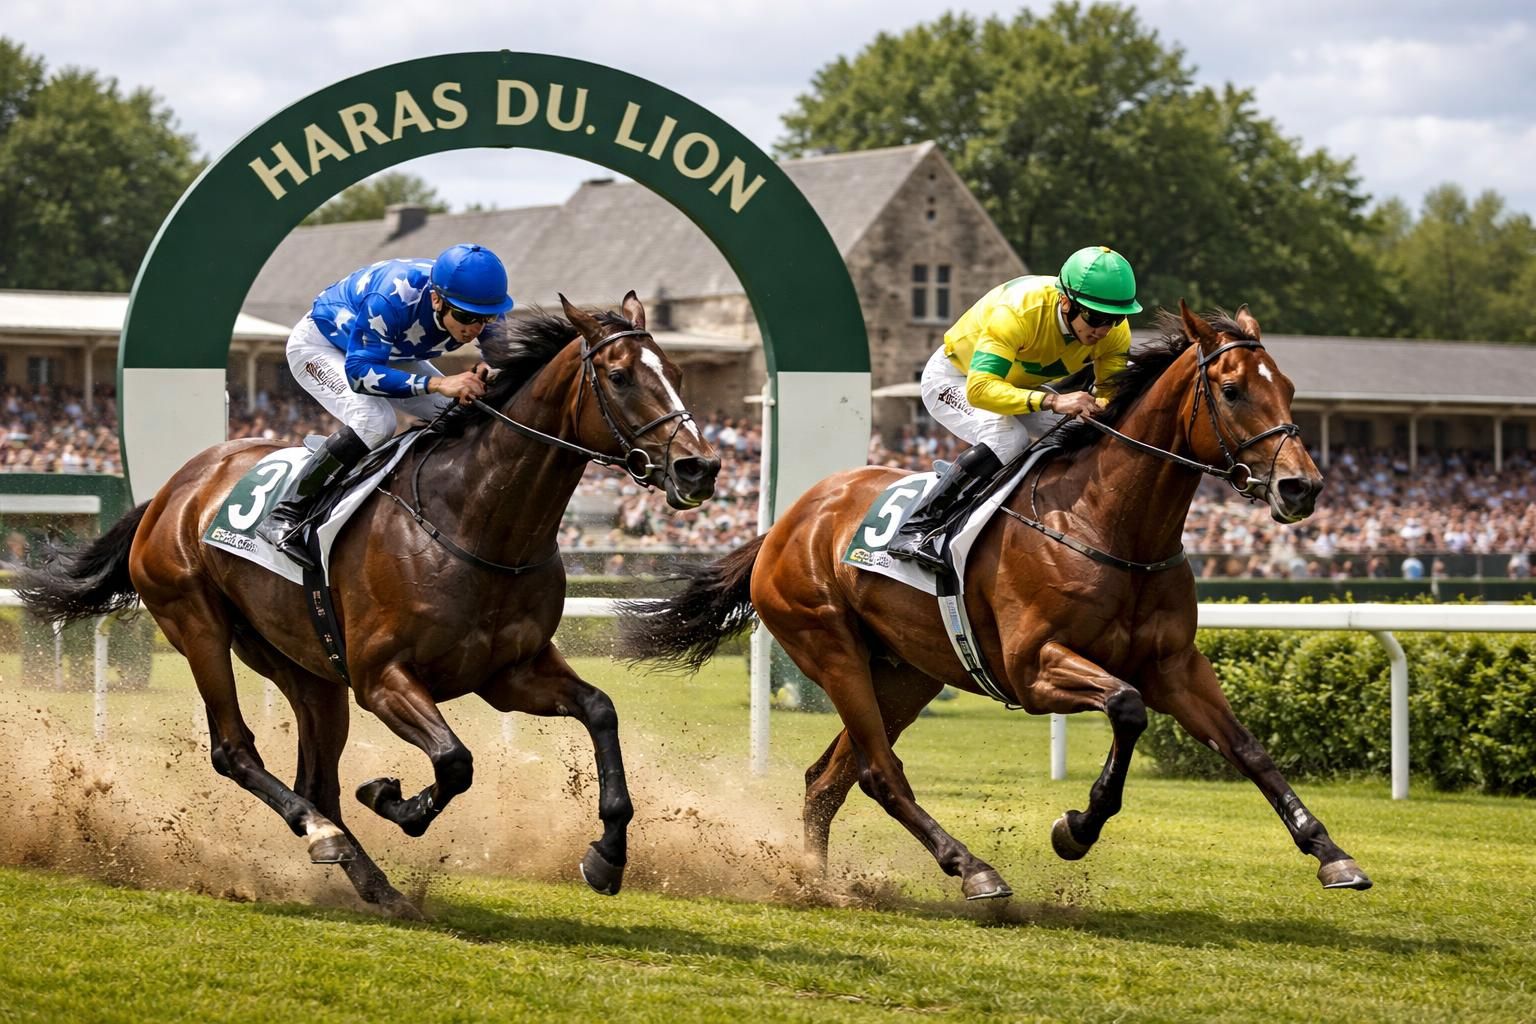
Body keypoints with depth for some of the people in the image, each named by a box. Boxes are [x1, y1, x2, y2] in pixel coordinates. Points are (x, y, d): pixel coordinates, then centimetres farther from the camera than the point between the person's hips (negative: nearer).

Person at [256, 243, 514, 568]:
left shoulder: (486, 307, -24)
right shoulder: (391, 299, -43)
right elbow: (359, 371, -40)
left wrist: (487, 376, -29)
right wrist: (437, 384, -51)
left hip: (388, 353, 7)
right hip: (319, 345, -7)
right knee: (374, 420, -32)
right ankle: (285, 517, -26)